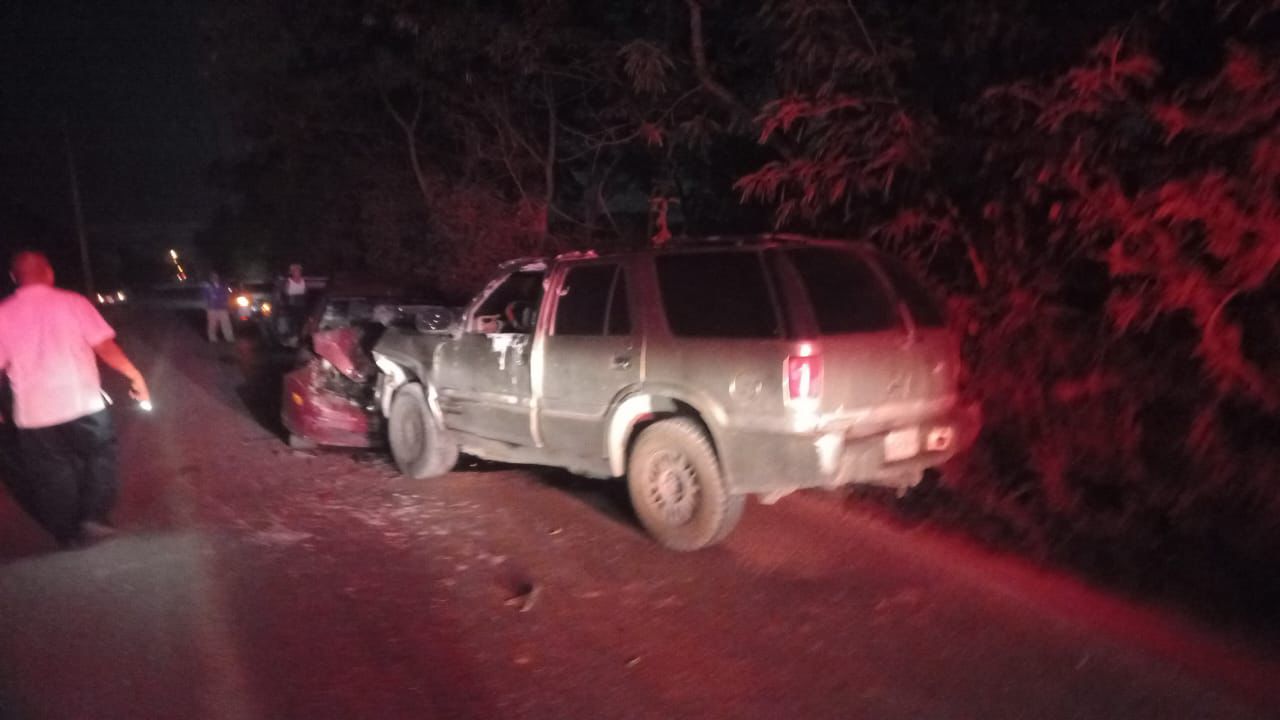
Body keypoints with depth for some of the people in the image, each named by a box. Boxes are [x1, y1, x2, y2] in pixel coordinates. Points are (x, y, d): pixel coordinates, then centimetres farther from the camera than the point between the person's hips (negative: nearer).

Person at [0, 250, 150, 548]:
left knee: (53, 474, 14)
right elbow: (105, 346, -11)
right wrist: (134, 375, -2)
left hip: (34, 413, 2)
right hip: (84, 403, -2)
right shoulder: (73, 302, -6)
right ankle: (94, 517, 8)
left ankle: (69, 534, 23)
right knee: (99, 456, 18)